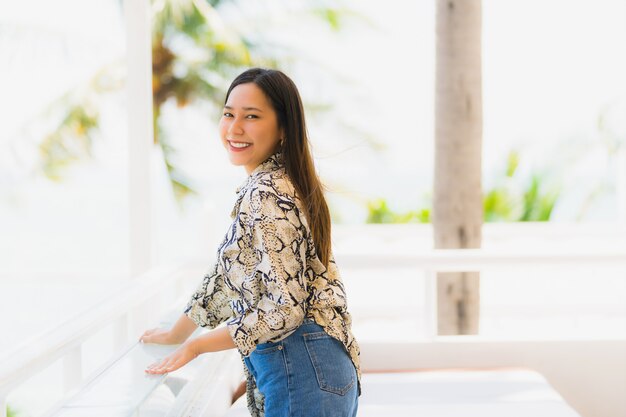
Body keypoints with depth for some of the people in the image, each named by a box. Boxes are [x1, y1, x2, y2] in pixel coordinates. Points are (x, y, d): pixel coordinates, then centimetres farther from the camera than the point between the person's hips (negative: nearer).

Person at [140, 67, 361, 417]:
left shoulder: (265, 194, -17)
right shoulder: (277, 182, 13)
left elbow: (285, 307, -22)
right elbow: (229, 272, 23)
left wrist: (195, 346, -12)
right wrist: (175, 333, 31)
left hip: (301, 371, -10)